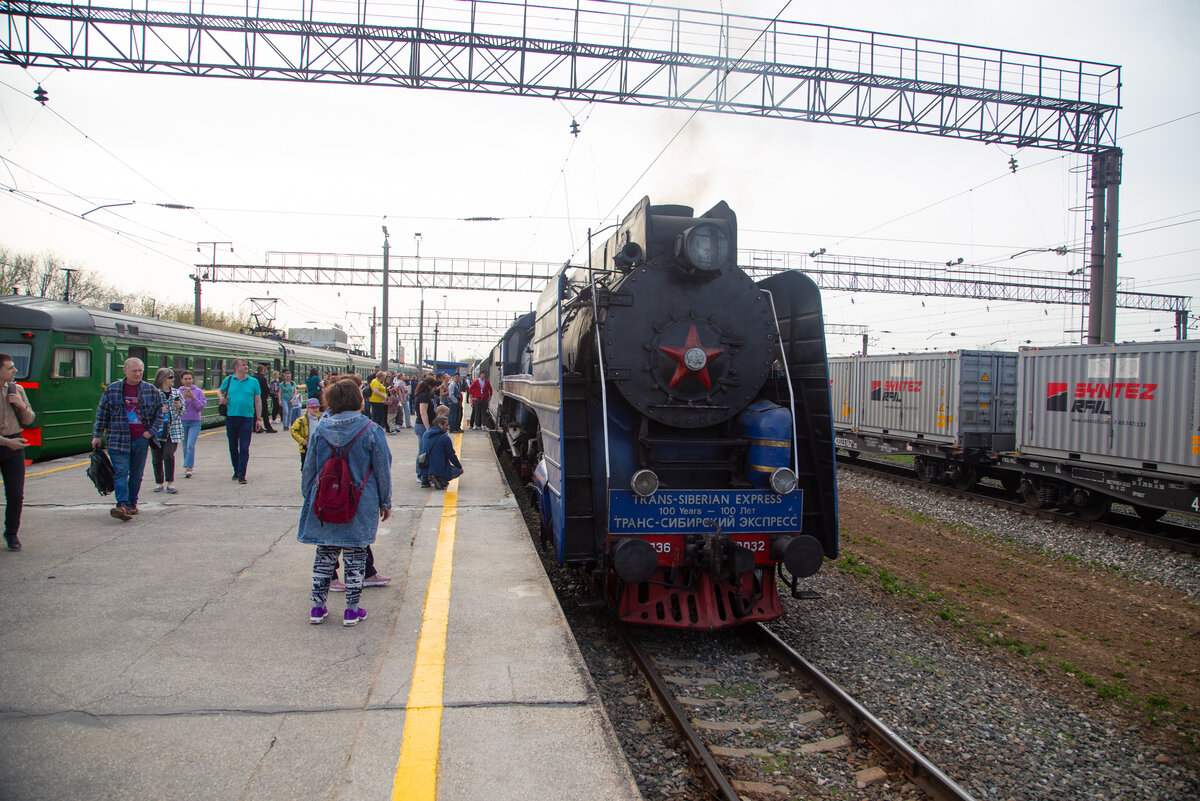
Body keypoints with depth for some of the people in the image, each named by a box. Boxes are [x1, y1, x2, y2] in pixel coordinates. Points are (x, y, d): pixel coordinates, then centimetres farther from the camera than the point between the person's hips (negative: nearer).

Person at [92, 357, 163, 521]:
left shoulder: (151, 390, 5)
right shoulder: (112, 389, 4)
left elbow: (160, 413, 10)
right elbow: (102, 414, 9)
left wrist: (151, 431, 1)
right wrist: (97, 435, 8)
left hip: (141, 439, 1)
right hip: (118, 438, -1)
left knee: (137, 473, 7)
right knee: (120, 471, -11)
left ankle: (132, 503, 21)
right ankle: (123, 505, -19)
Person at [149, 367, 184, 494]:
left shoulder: (176, 393, 10)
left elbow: (182, 412, 14)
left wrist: (179, 406, -7)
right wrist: (159, 410, -18)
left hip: (173, 430, 1)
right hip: (157, 430, -1)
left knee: (169, 454, -12)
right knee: (157, 458, 5)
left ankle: (170, 483, -5)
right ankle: (158, 482, 20)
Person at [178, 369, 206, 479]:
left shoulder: (198, 391, 1)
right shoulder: (178, 392, 3)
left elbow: (202, 407, -4)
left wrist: (193, 397, -15)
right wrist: (183, 398, -16)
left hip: (195, 422, -2)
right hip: (182, 421, 2)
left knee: (190, 445, -14)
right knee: (185, 446, 11)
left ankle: (188, 468, -17)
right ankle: (188, 466, 26)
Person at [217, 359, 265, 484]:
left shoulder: (253, 382, 3)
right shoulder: (228, 380, 6)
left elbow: (258, 401, 6)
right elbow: (220, 391, 22)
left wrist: (258, 419, 2)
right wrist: (221, 397, -2)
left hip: (247, 418, -2)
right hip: (231, 417, 2)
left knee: (244, 448, -6)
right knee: (233, 447, 12)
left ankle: (241, 475, -5)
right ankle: (236, 471, 28)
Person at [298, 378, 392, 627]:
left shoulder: (319, 430, -3)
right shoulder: (371, 431, -10)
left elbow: (309, 469, 6)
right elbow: (382, 470, -3)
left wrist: (309, 497, 20)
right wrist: (385, 503, 8)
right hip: (361, 508, -2)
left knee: (325, 555, 14)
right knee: (355, 556, 8)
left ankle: (318, 607, 20)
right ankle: (352, 610, 13)